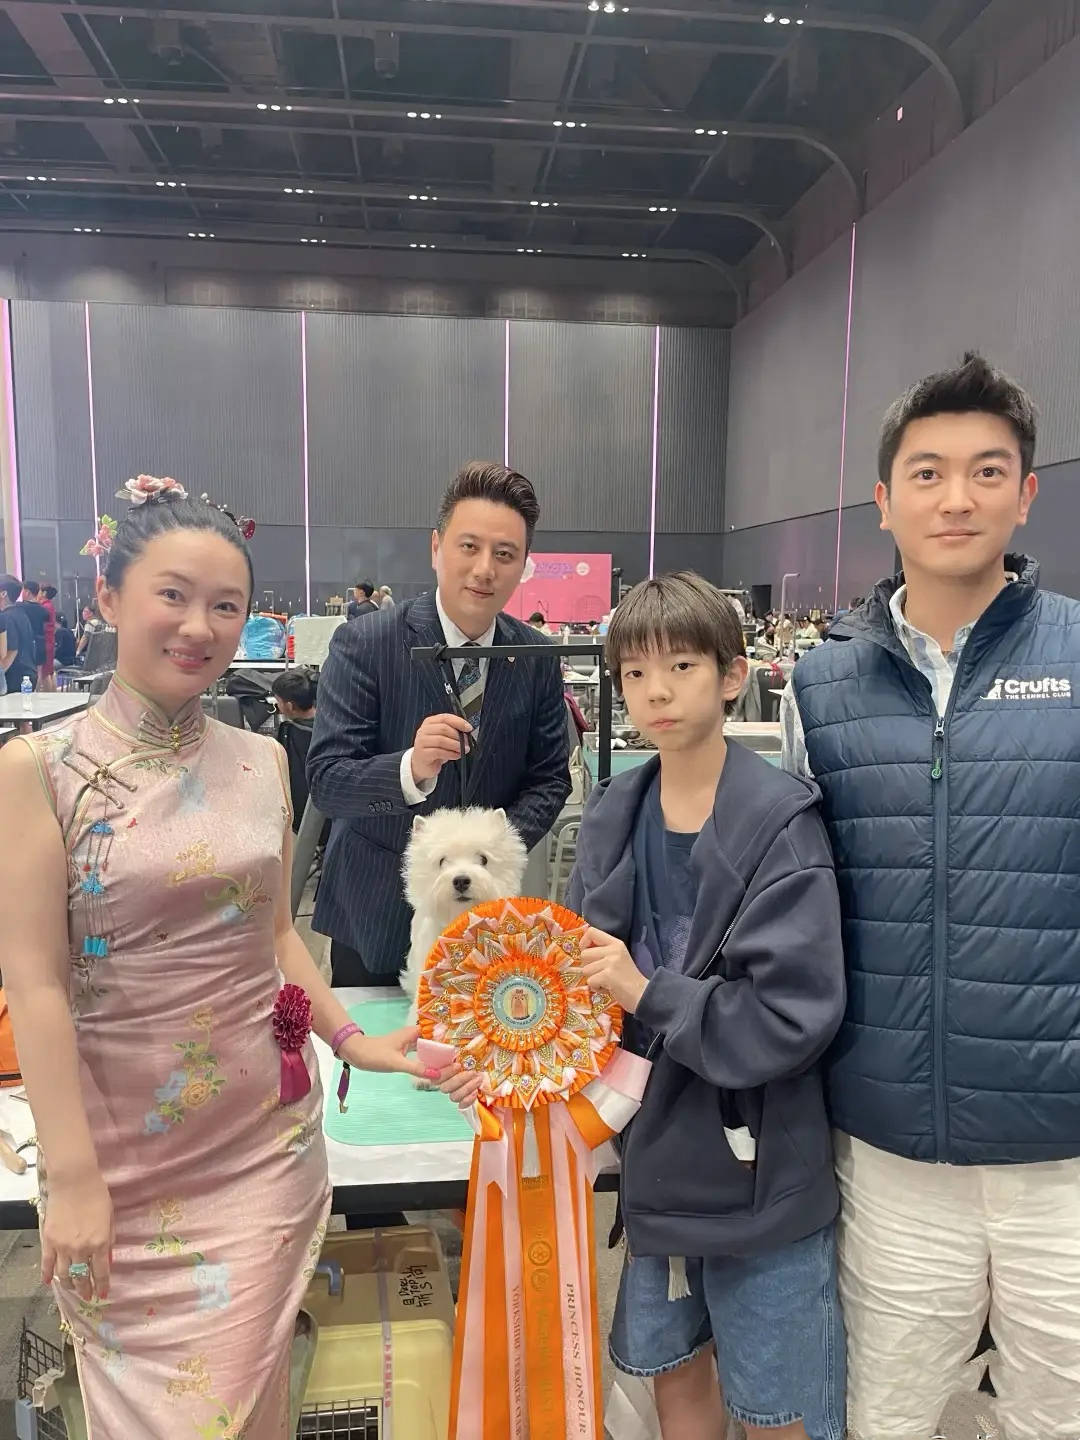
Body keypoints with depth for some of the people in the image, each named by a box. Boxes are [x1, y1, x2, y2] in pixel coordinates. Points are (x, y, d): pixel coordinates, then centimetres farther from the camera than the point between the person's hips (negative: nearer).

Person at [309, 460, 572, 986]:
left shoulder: (538, 660, -5)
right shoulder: (363, 644, -15)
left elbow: (550, 778, 2)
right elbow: (325, 780, -18)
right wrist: (410, 770, -37)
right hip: (375, 909, -2)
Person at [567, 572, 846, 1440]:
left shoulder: (780, 822, -18)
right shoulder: (615, 815, -1)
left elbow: (795, 1016, -22)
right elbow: (586, 962, 7)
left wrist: (648, 992, -24)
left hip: (758, 1170, -5)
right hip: (658, 1156, 5)